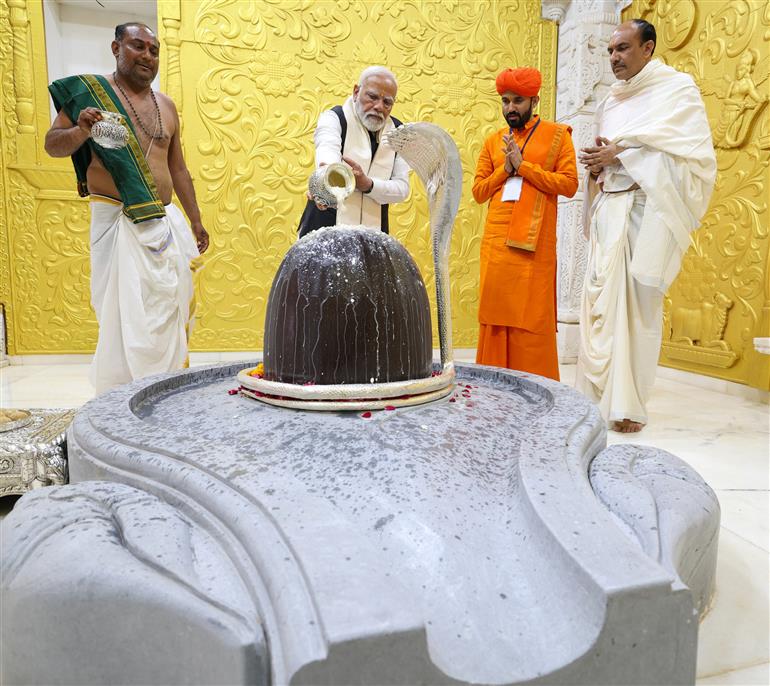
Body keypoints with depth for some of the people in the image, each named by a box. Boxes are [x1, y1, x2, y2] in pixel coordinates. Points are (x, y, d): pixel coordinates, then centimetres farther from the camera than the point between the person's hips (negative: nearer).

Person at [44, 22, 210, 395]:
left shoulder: (166, 105, 16)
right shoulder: (90, 91, 3)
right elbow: (52, 145, 2)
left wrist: (196, 221, 16)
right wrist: (80, 131, -20)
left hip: (166, 222, 5)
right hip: (118, 221, -5)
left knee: (168, 313, 4)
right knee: (124, 315, -7)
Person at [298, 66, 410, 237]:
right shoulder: (334, 118, -5)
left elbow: (402, 188, 0)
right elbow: (327, 148, -28)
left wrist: (367, 184, -19)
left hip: (373, 236, 3)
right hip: (325, 231, -3)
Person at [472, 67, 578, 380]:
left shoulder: (556, 135, 7)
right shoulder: (493, 141, 16)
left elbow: (569, 184, -4)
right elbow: (478, 191, 12)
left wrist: (523, 165, -7)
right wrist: (505, 168, -3)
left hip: (534, 242, -3)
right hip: (495, 241, 3)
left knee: (533, 317, -3)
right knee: (495, 314, 3)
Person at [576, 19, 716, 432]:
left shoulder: (677, 88, 3)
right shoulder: (611, 99, 21)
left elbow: (688, 152, -8)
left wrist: (620, 154, -11)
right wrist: (597, 163, 1)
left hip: (645, 210, -5)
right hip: (608, 209, 5)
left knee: (637, 302, -6)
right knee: (600, 300, -3)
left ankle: (628, 405, 1)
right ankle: (597, 396, 3)